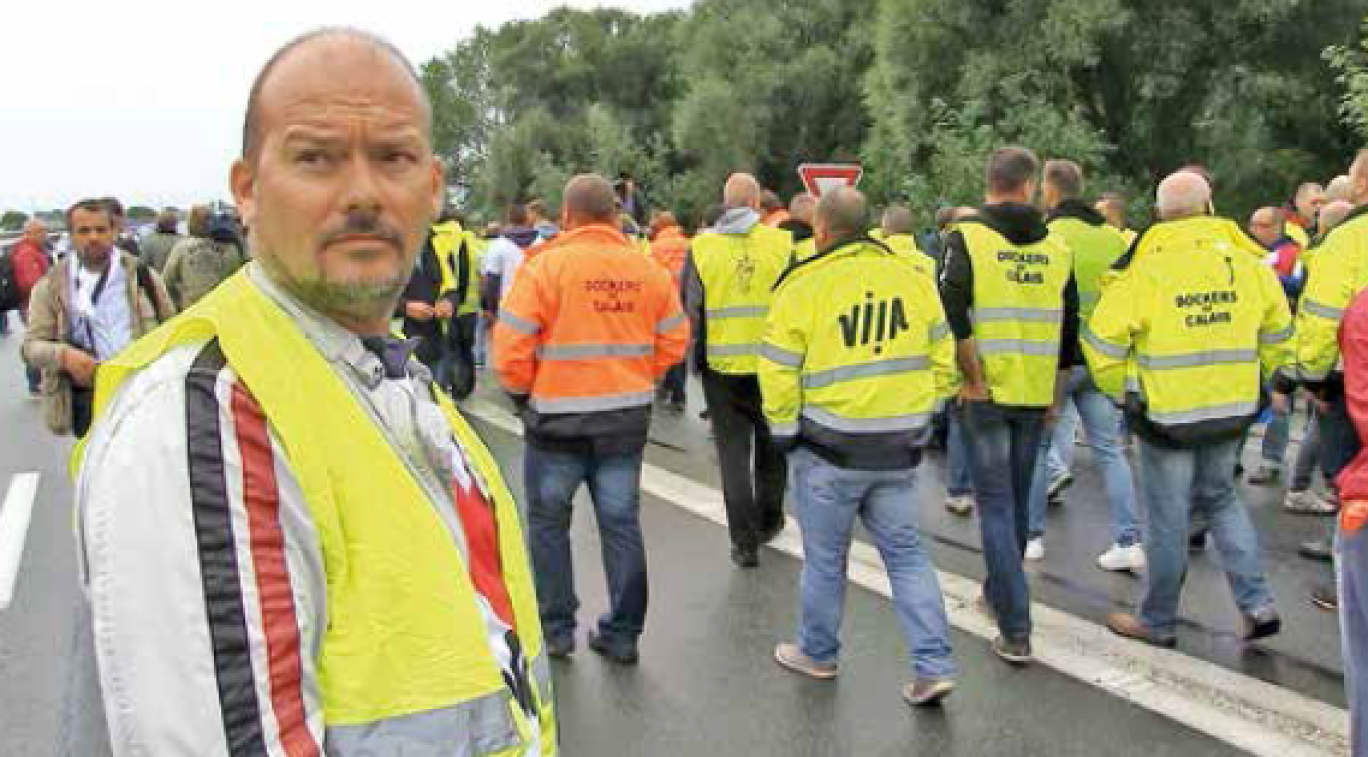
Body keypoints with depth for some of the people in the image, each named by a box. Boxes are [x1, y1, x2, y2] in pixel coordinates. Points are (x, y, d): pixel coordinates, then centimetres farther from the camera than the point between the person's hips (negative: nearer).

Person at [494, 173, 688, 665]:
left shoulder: (545, 265, -13)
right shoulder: (648, 268, 0)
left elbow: (510, 347, -14)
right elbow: (673, 343, 5)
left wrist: (524, 392, 4)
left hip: (558, 420, -3)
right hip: (628, 419, 4)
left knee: (548, 523, 14)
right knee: (621, 523, 13)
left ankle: (556, 628, 21)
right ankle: (622, 633, 21)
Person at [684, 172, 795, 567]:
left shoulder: (701, 247, -4)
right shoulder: (782, 243, -6)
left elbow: (689, 309, 0)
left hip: (722, 367, 0)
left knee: (733, 452, 8)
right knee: (771, 445, 20)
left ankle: (745, 542, 8)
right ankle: (769, 521, 33)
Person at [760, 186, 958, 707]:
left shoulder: (803, 288, -12)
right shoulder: (913, 279, 2)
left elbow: (778, 376, -11)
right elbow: (942, 361, 6)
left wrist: (784, 432, 3)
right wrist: (918, 418, 16)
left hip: (828, 449, -4)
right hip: (899, 448, 4)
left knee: (825, 556, 12)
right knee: (905, 552, 13)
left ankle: (817, 652, 30)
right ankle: (933, 666, 9)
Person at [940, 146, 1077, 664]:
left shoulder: (968, 237, -7)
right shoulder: (1056, 247, 5)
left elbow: (953, 316, -19)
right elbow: (1070, 328, 10)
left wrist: (973, 379, -11)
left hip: (985, 395, -4)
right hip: (1036, 396, 4)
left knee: (995, 504, 0)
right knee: (1018, 499, 19)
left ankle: (1015, 630, -3)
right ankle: (1002, 593, 37)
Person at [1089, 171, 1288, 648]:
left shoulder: (1146, 267, -15)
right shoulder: (1247, 260, -1)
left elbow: (1103, 341, -14)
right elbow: (1279, 333, 9)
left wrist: (1121, 392, 1)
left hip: (1166, 412, -4)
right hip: (1232, 410, 5)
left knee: (1168, 517, 5)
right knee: (1220, 497, 23)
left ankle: (1157, 621, 19)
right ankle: (1257, 604, 17)